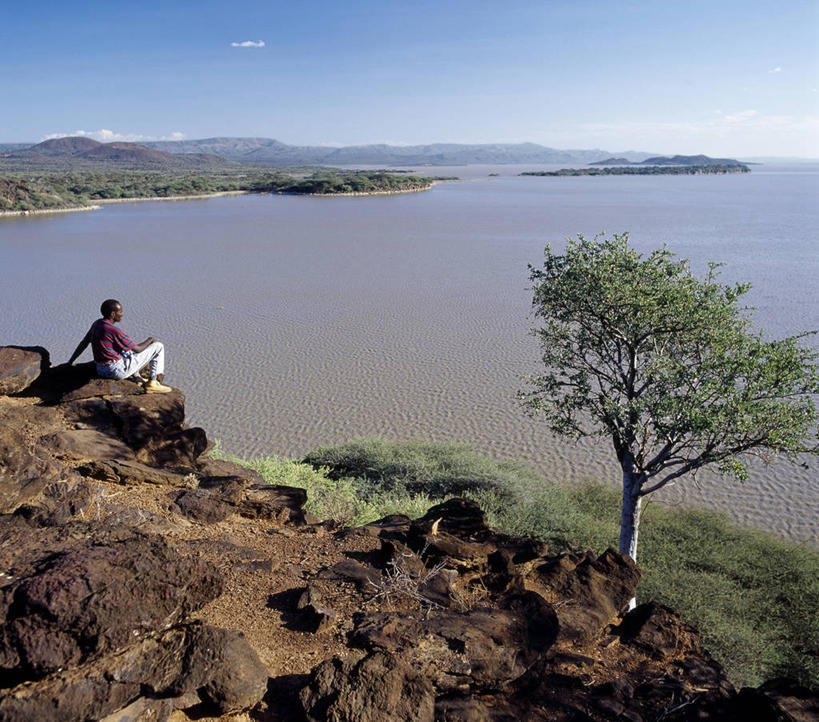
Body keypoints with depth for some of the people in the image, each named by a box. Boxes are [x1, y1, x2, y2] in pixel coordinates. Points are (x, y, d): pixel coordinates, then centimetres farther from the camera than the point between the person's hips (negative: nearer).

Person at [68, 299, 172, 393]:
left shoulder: (96, 324, 3)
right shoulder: (115, 331, -22)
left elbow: (83, 343, 12)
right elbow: (137, 349, -14)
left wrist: (70, 362, 22)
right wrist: (150, 340, 5)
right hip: (119, 370, -9)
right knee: (158, 347, -2)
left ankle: (137, 378, 33)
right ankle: (152, 383, 1)